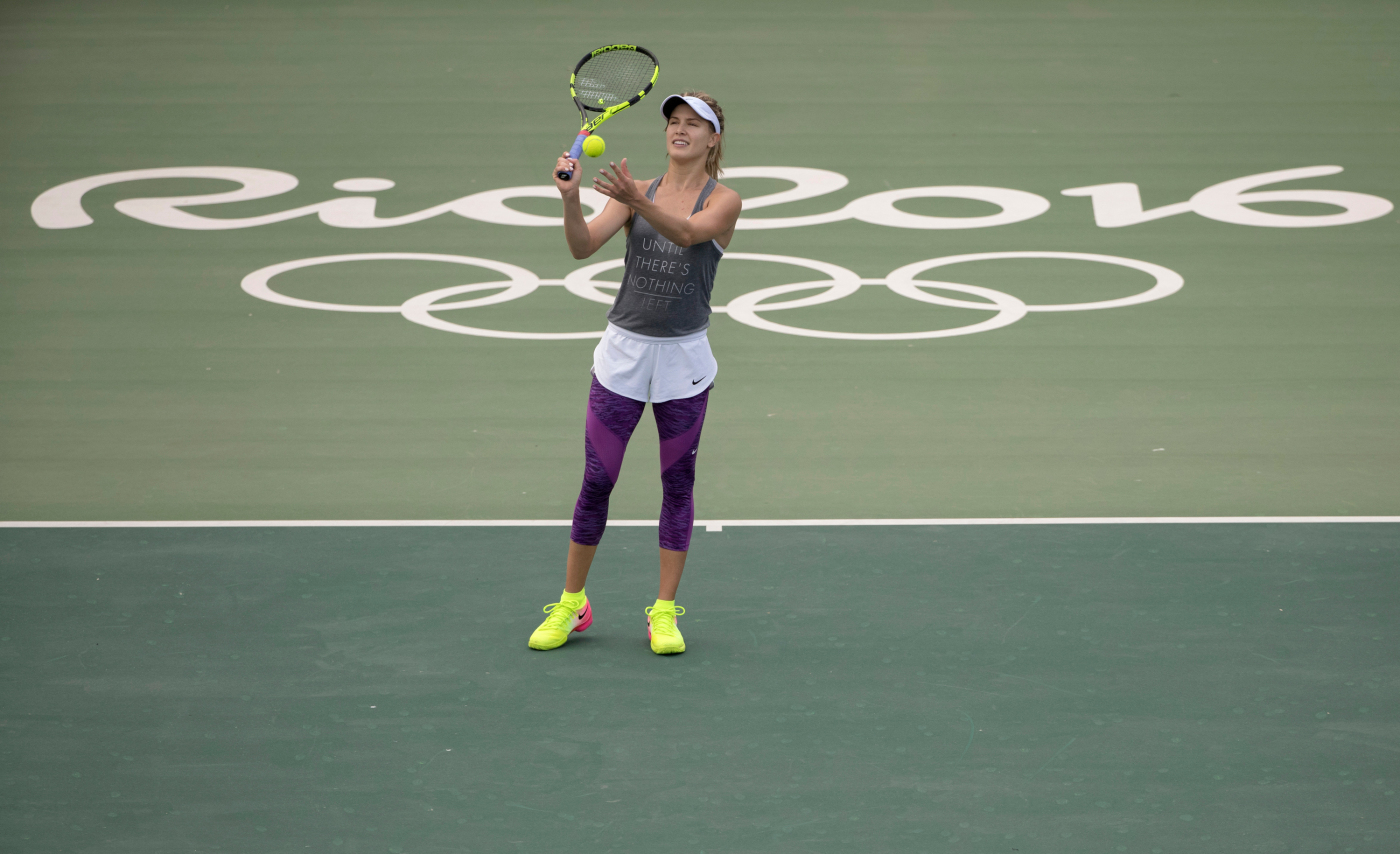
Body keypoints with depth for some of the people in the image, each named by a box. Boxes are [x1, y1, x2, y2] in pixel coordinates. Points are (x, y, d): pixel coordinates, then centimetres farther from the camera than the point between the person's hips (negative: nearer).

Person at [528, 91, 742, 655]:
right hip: (623, 353, 1)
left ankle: (664, 612, 14)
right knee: (596, 481, 3)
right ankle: (571, 604, 16)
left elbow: (688, 231, -26)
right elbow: (584, 246, -11)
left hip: (684, 359, -1)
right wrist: (570, 196, -30)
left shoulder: (723, 201, -4)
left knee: (677, 484, 5)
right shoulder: (637, 192, 3)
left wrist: (636, 201, -43)